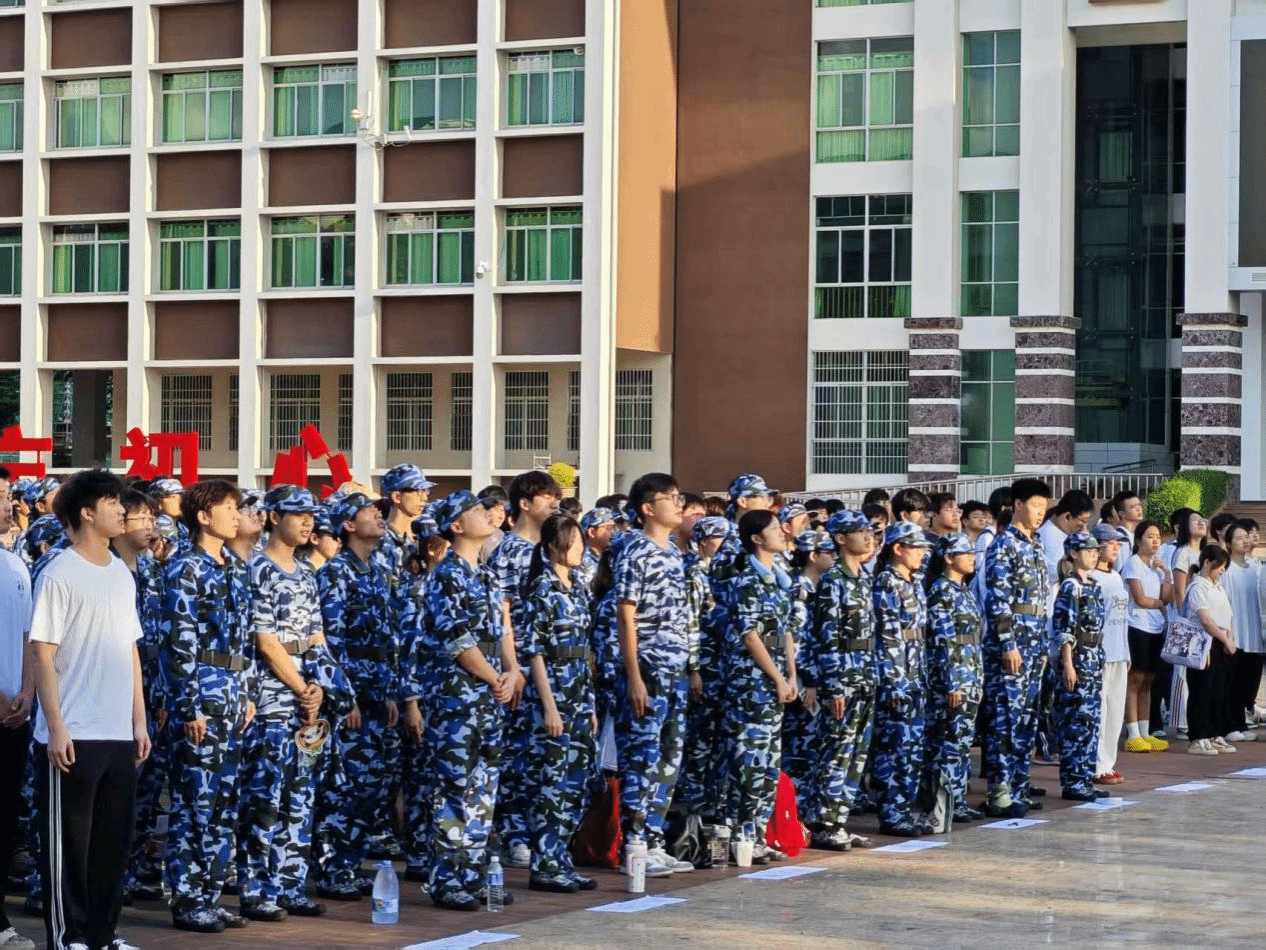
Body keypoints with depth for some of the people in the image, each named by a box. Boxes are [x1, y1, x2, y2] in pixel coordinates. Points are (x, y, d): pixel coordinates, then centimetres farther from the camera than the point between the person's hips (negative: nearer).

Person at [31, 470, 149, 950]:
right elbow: (42, 654, -12)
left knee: (114, 837, 11)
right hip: (73, 734, -7)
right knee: (68, 839, 1)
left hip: (119, 732, 7)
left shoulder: (122, 575, 12)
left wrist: (139, 720, 13)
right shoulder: (60, 575, -9)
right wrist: (56, 728, -17)